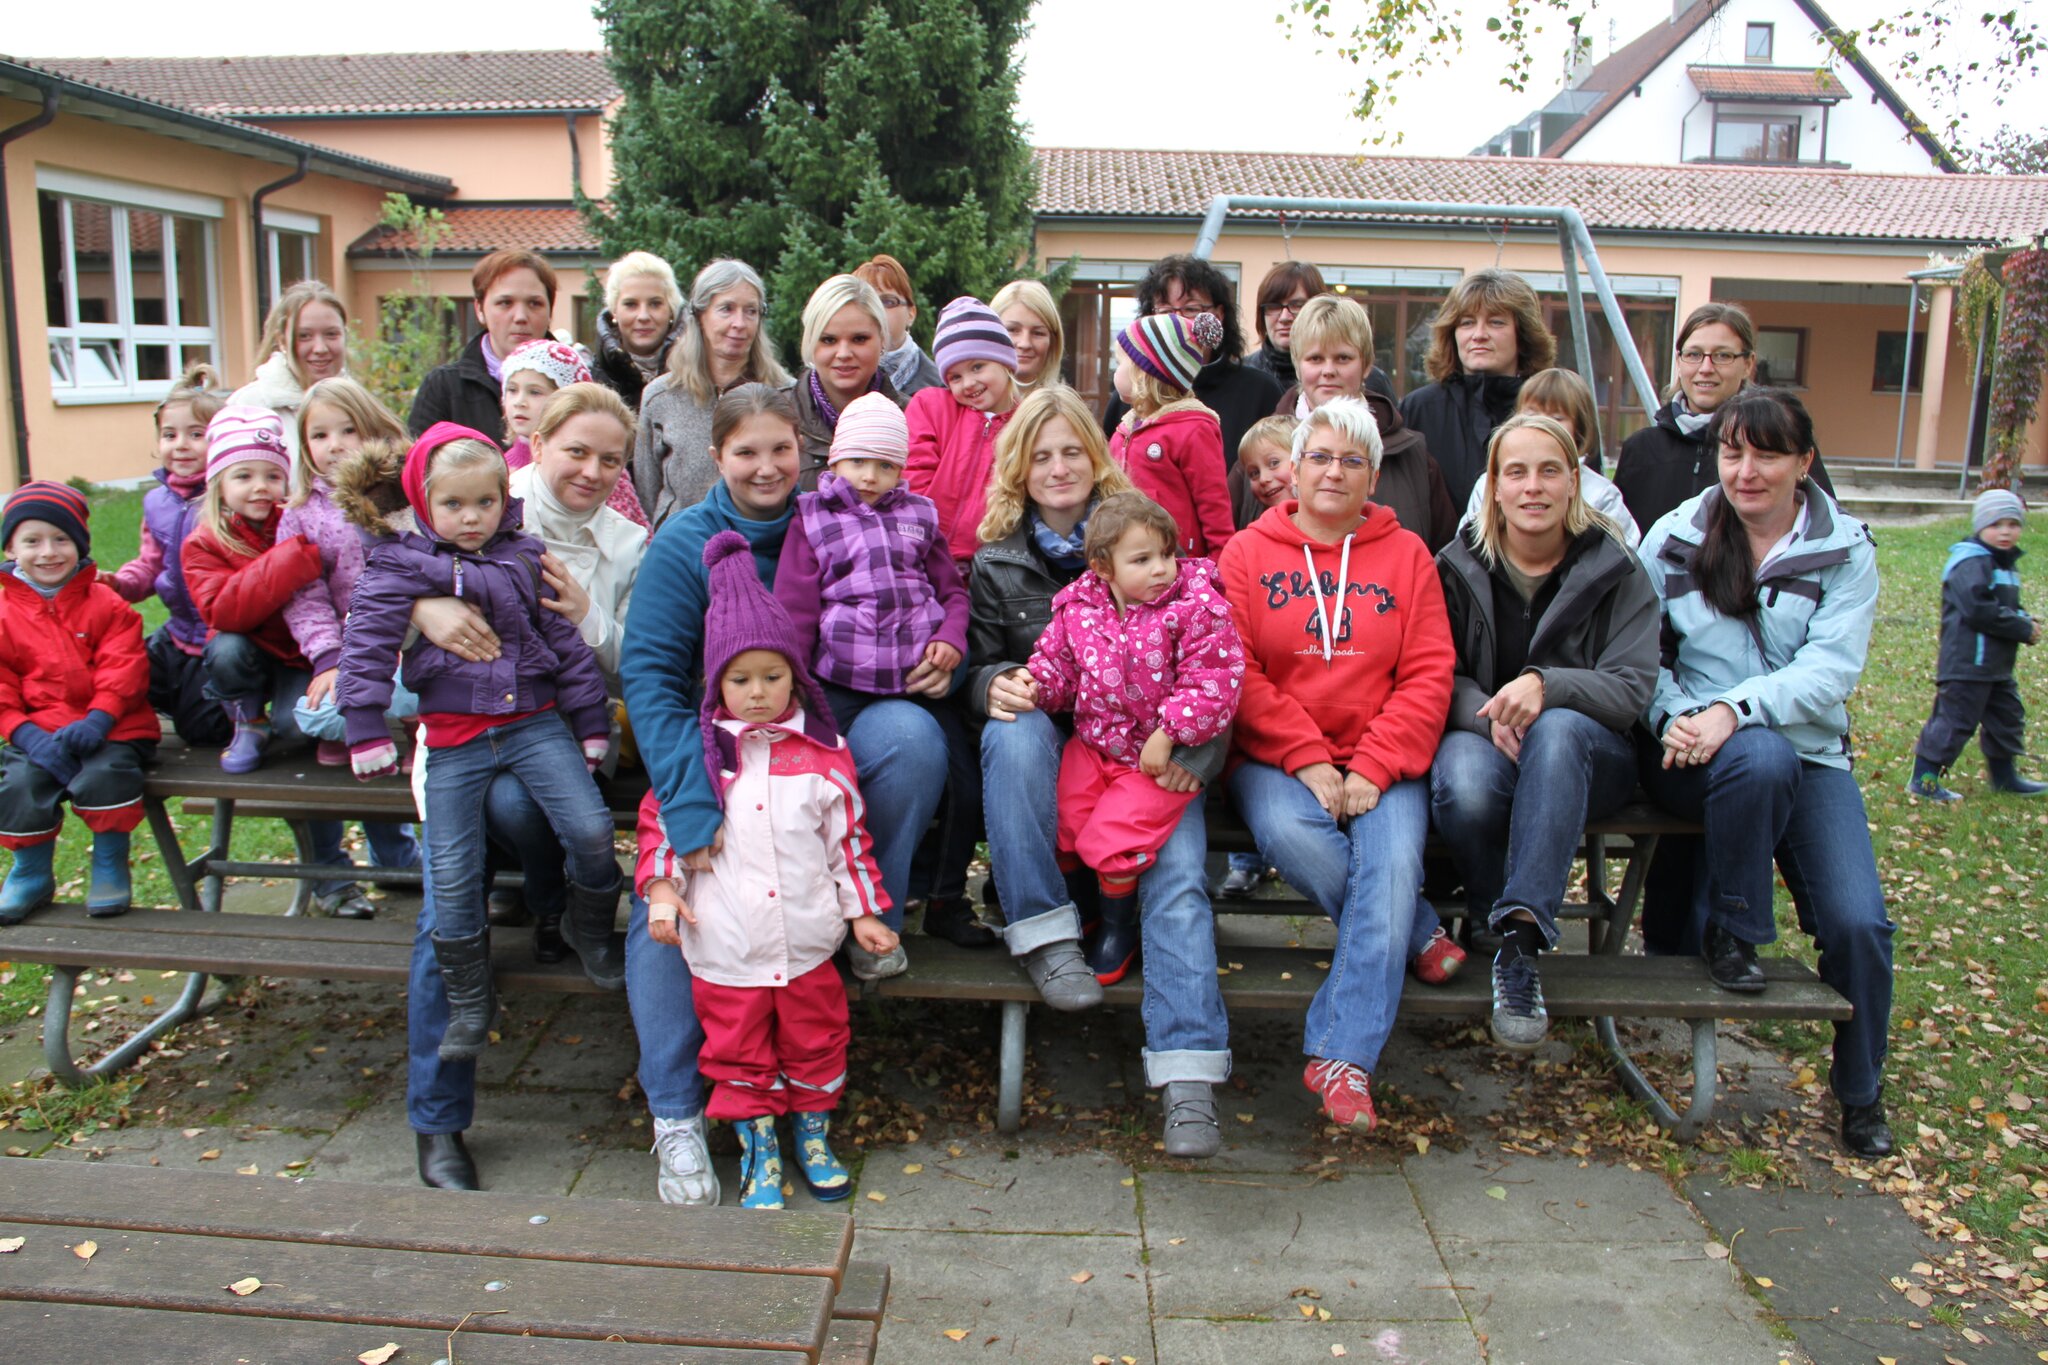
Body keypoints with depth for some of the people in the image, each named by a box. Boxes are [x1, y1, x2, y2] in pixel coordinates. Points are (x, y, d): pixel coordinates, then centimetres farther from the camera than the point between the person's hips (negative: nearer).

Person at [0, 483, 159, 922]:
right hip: (40, 732, 2)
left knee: (104, 775, -30)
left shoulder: (106, 603, 5)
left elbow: (123, 670, -4)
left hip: (108, 727, -2)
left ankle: (110, 866, -3)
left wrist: (97, 721, -19)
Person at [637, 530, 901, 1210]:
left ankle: (814, 1134, 35)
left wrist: (862, 910, 3)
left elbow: (847, 834, 3)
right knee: (738, 1051, 11)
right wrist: (662, 886, -6)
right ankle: (758, 1150, 30)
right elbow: (658, 818, 6)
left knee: (815, 1041, 13)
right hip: (725, 944, 0)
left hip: (806, 937, 1)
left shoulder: (822, 750, -1)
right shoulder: (695, 750, -2)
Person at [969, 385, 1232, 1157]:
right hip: (1047, 753, 1)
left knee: (1176, 875, -25)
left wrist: (1195, 749, -12)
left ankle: (1188, 1075, -30)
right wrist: (994, 685, -17)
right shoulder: (996, 563, 11)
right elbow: (981, 666, 10)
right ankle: (1042, 933, -26)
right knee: (1014, 731, -34)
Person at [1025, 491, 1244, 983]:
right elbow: (1058, 665, 13)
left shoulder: (1196, 608, -12)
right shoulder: (1078, 609, 1)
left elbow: (1213, 682, -16)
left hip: (1162, 757, -5)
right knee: (1058, 822, -6)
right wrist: (1034, 686, -10)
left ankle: (1118, 926, 12)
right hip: (1093, 743, 5)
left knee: (1109, 836, -17)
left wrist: (1167, 735, -20)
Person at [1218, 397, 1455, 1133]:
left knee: (1394, 860, -27)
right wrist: (1307, 759, -12)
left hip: (1380, 764, 1)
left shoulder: (1405, 554, 12)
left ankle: (1341, 1057, -21)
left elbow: (1428, 677, 4)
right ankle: (1418, 936, -5)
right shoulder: (1248, 552, 9)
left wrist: (1373, 769, -10)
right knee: (1290, 835, -32)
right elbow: (1234, 671, -1)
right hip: (1275, 761, 0)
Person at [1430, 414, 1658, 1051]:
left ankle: (1518, 938, -41)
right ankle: (1512, 942, -16)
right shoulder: (1458, 567, 5)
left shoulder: (1616, 570, 1)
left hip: (1590, 754, 0)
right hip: (1479, 738, 1)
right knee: (1465, 786, -37)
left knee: (1557, 729, -38)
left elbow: (1632, 688, -8)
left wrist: (1546, 685, -27)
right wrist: (1484, 713, -21)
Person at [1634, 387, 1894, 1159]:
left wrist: (1737, 707, -25)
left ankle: (1860, 1092, 13)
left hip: (1809, 754, 1)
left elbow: (1832, 668, -9)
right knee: (1762, 757, -37)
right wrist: (1673, 716, -16)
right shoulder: (1673, 539, 6)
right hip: (1690, 758, -1)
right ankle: (1731, 934, -12)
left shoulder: (1846, 551, 4)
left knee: (1857, 922, -15)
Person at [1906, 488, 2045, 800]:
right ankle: (1922, 781, 2)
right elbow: (1980, 611, -26)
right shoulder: (1972, 564, -17)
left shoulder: (2006, 563, 16)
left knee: (2007, 717, 19)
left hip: (1997, 667, 10)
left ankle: (2005, 776, 35)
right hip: (1968, 665, -10)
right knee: (1955, 722, -6)